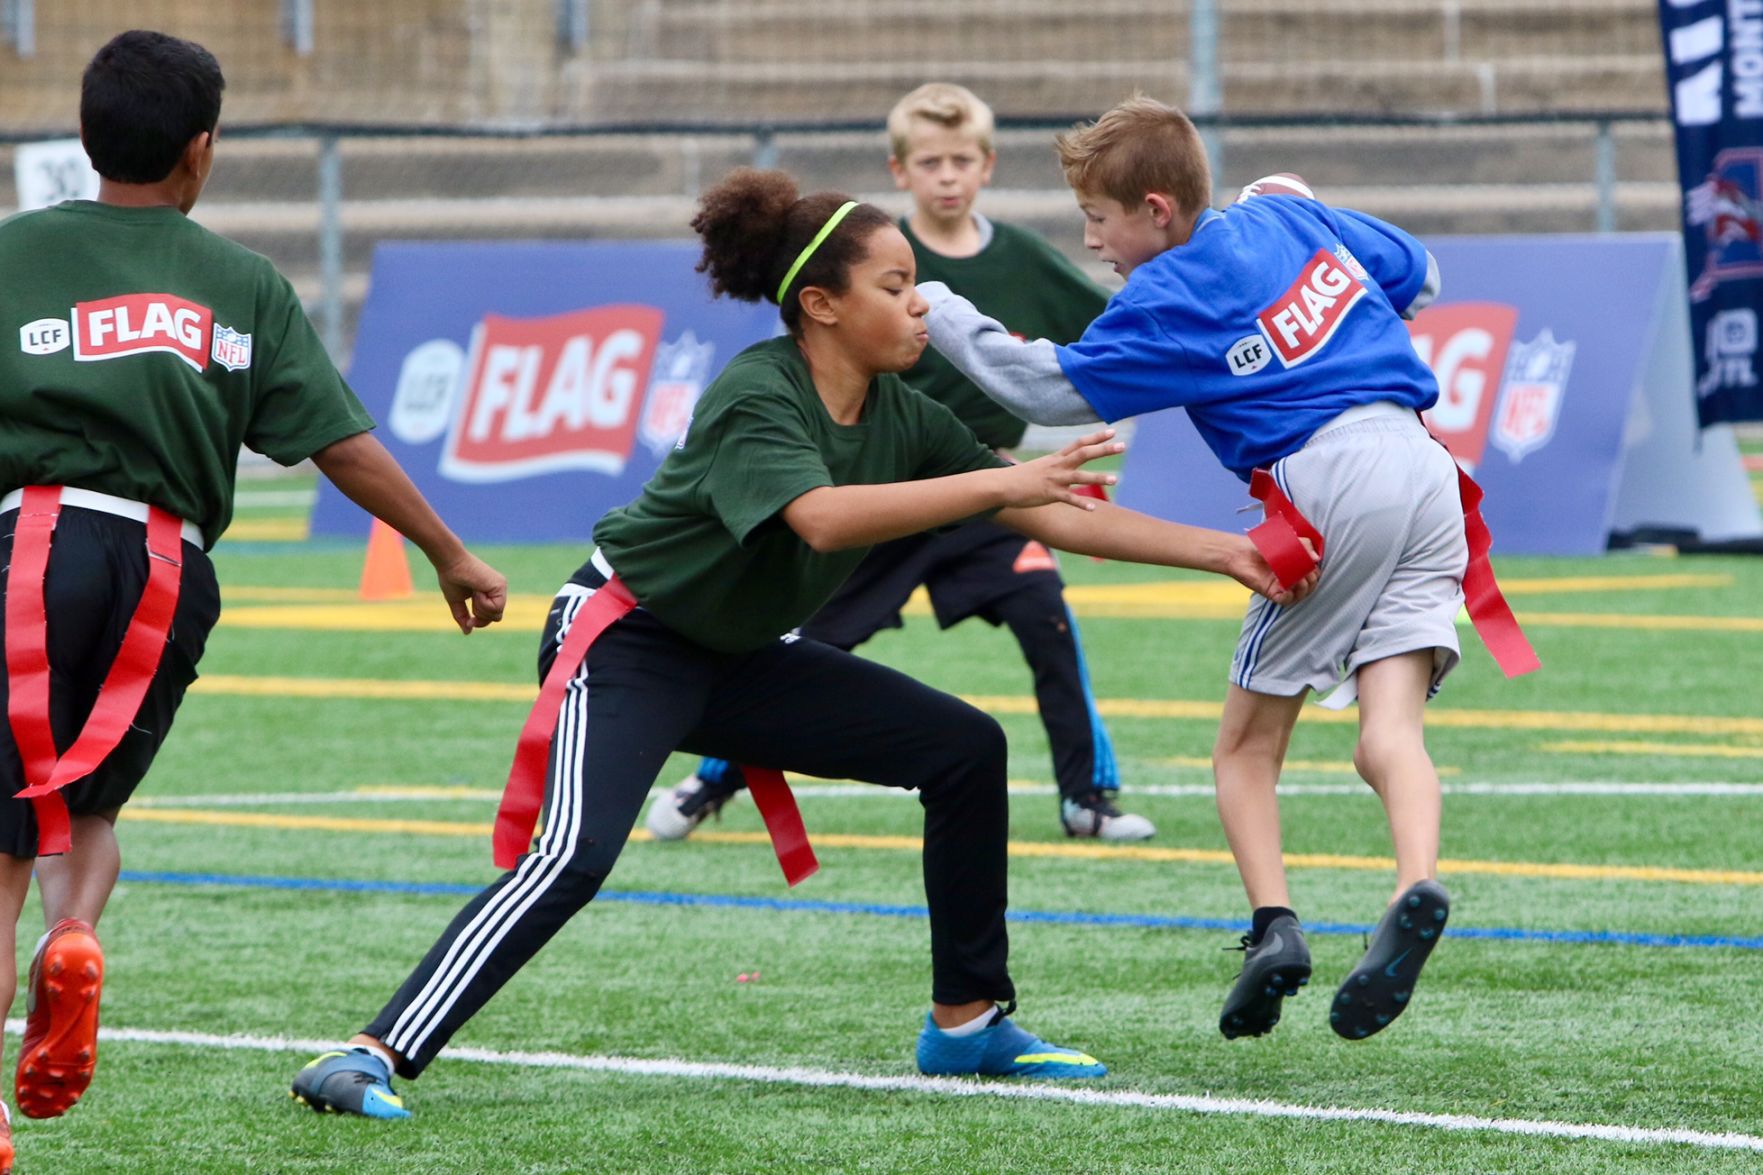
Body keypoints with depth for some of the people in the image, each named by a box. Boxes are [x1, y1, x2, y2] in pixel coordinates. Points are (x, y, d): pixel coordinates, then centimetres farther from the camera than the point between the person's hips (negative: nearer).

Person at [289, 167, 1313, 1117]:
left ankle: (967, 1024, 15)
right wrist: (998, 484, -41)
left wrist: (1220, 552, 0)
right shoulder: (756, 397, -23)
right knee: (575, 857, -30)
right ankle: (375, 1057, -34)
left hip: (736, 658, 8)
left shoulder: (902, 417, -1)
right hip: (628, 640, -8)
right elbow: (823, 519, -42)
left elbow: (1055, 519, 4)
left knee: (967, 749, 5)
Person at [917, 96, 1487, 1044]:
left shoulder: (1169, 302, -2)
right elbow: (1418, 275, 28)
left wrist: (937, 314, 8)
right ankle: (1417, 887, -32)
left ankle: (1273, 923, -10)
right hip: (1425, 467, 6)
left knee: (1246, 744, 8)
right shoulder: (1286, 217, 17)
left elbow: (1053, 388, 1)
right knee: (1389, 725, -6)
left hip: (1331, 485, -6)